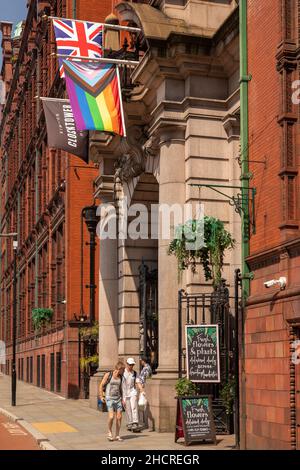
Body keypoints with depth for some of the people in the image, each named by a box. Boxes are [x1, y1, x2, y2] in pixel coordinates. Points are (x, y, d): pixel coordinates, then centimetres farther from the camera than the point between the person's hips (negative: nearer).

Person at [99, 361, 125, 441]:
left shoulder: (120, 377, 8)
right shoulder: (108, 375, -8)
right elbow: (101, 385, -1)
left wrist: (122, 399, 14)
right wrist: (101, 396, -3)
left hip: (118, 399, 5)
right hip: (109, 399, -5)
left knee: (119, 417, 0)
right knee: (111, 417, -16)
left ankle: (117, 435, 12)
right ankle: (110, 432, 9)